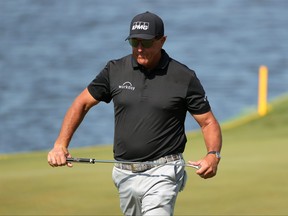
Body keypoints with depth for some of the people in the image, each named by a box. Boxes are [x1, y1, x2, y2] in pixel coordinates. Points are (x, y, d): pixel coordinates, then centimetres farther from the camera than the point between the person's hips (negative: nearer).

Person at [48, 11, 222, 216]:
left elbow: (209, 122, 0)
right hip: (125, 175, 5)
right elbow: (82, 103, 12)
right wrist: (60, 144, 0)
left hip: (162, 174, -5)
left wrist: (213, 155, -20)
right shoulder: (115, 70, 4)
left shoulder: (184, 77, -4)